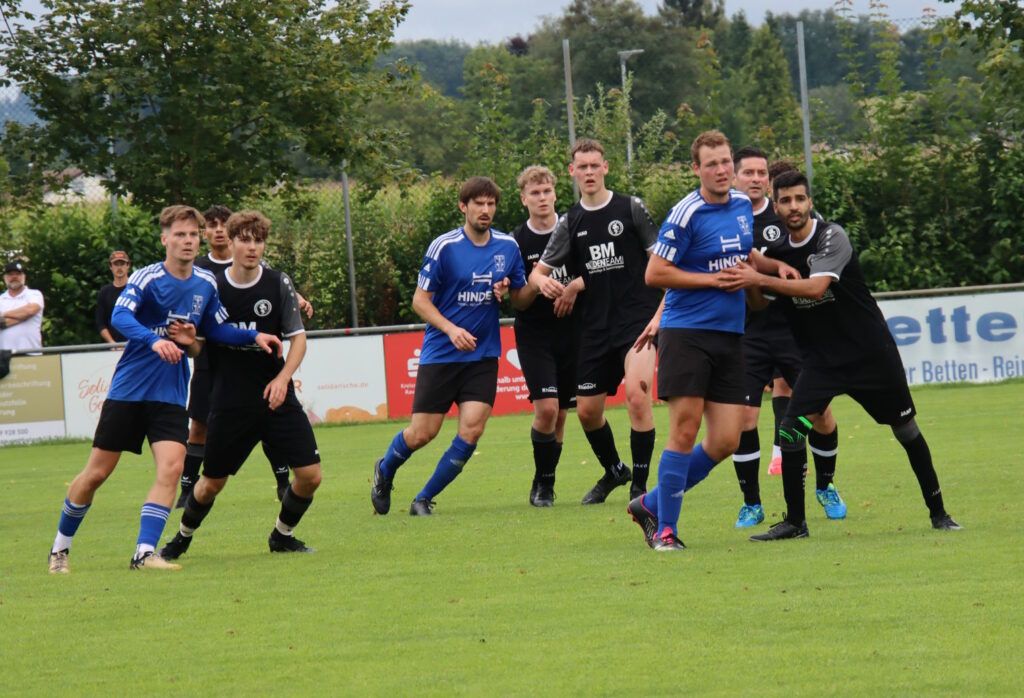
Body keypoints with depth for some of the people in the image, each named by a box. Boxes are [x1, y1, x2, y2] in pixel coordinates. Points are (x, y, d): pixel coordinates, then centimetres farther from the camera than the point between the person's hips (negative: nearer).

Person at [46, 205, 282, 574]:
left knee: (171, 466, -17)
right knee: (97, 472, 2)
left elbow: (217, 329, 20)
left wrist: (254, 336, 7)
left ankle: (145, 553, -16)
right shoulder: (147, 278, -13)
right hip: (128, 390, -3)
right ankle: (60, 548, 20)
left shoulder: (206, 284, 4)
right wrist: (154, 340, -46)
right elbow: (120, 316, -30)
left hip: (170, 395, 3)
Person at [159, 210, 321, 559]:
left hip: (276, 397, 1)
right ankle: (182, 538, 31)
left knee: (310, 475, -7)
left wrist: (282, 379, -15)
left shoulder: (278, 284, -3)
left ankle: (282, 536, 18)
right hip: (229, 402, -1)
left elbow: (298, 337, -1)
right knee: (212, 482, 5)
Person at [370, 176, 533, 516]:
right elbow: (420, 299, -6)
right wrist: (451, 329, -21)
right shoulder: (444, 247, -9)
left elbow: (520, 299, 11)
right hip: (440, 356, -3)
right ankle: (385, 471, 33)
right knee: (422, 433, -1)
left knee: (471, 430, -12)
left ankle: (424, 498, 4)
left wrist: (534, 287, -13)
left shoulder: (508, 247, 2)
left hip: (483, 355, 3)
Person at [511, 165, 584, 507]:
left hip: (571, 333, 2)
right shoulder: (516, 242, -3)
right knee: (546, 408, -16)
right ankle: (542, 483, 0)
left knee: (560, 414, 6)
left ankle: (546, 482, 20)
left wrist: (575, 286, -16)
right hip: (533, 334, -2)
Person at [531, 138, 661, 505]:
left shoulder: (631, 208, -2)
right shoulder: (570, 222, 9)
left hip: (638, 320, -5)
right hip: (596, 327, 5)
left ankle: (640, 485, -12)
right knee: (587, 411, 8)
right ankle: (614, 471, 35)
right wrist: (543, 282, -13)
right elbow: (538, 271, 12)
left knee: (636, 394, -23)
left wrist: (662, 311, -10)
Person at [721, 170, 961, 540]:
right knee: (791, 429, -14)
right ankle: (794, 521, -5)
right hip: (822, 357, 4)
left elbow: (815, 288, -28)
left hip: (871, 352, -3)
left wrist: (759, 280, -31)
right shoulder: (778, 252, 2)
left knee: (906, 429, 6)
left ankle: (938, 512, 21)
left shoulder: (832, 237, -14)